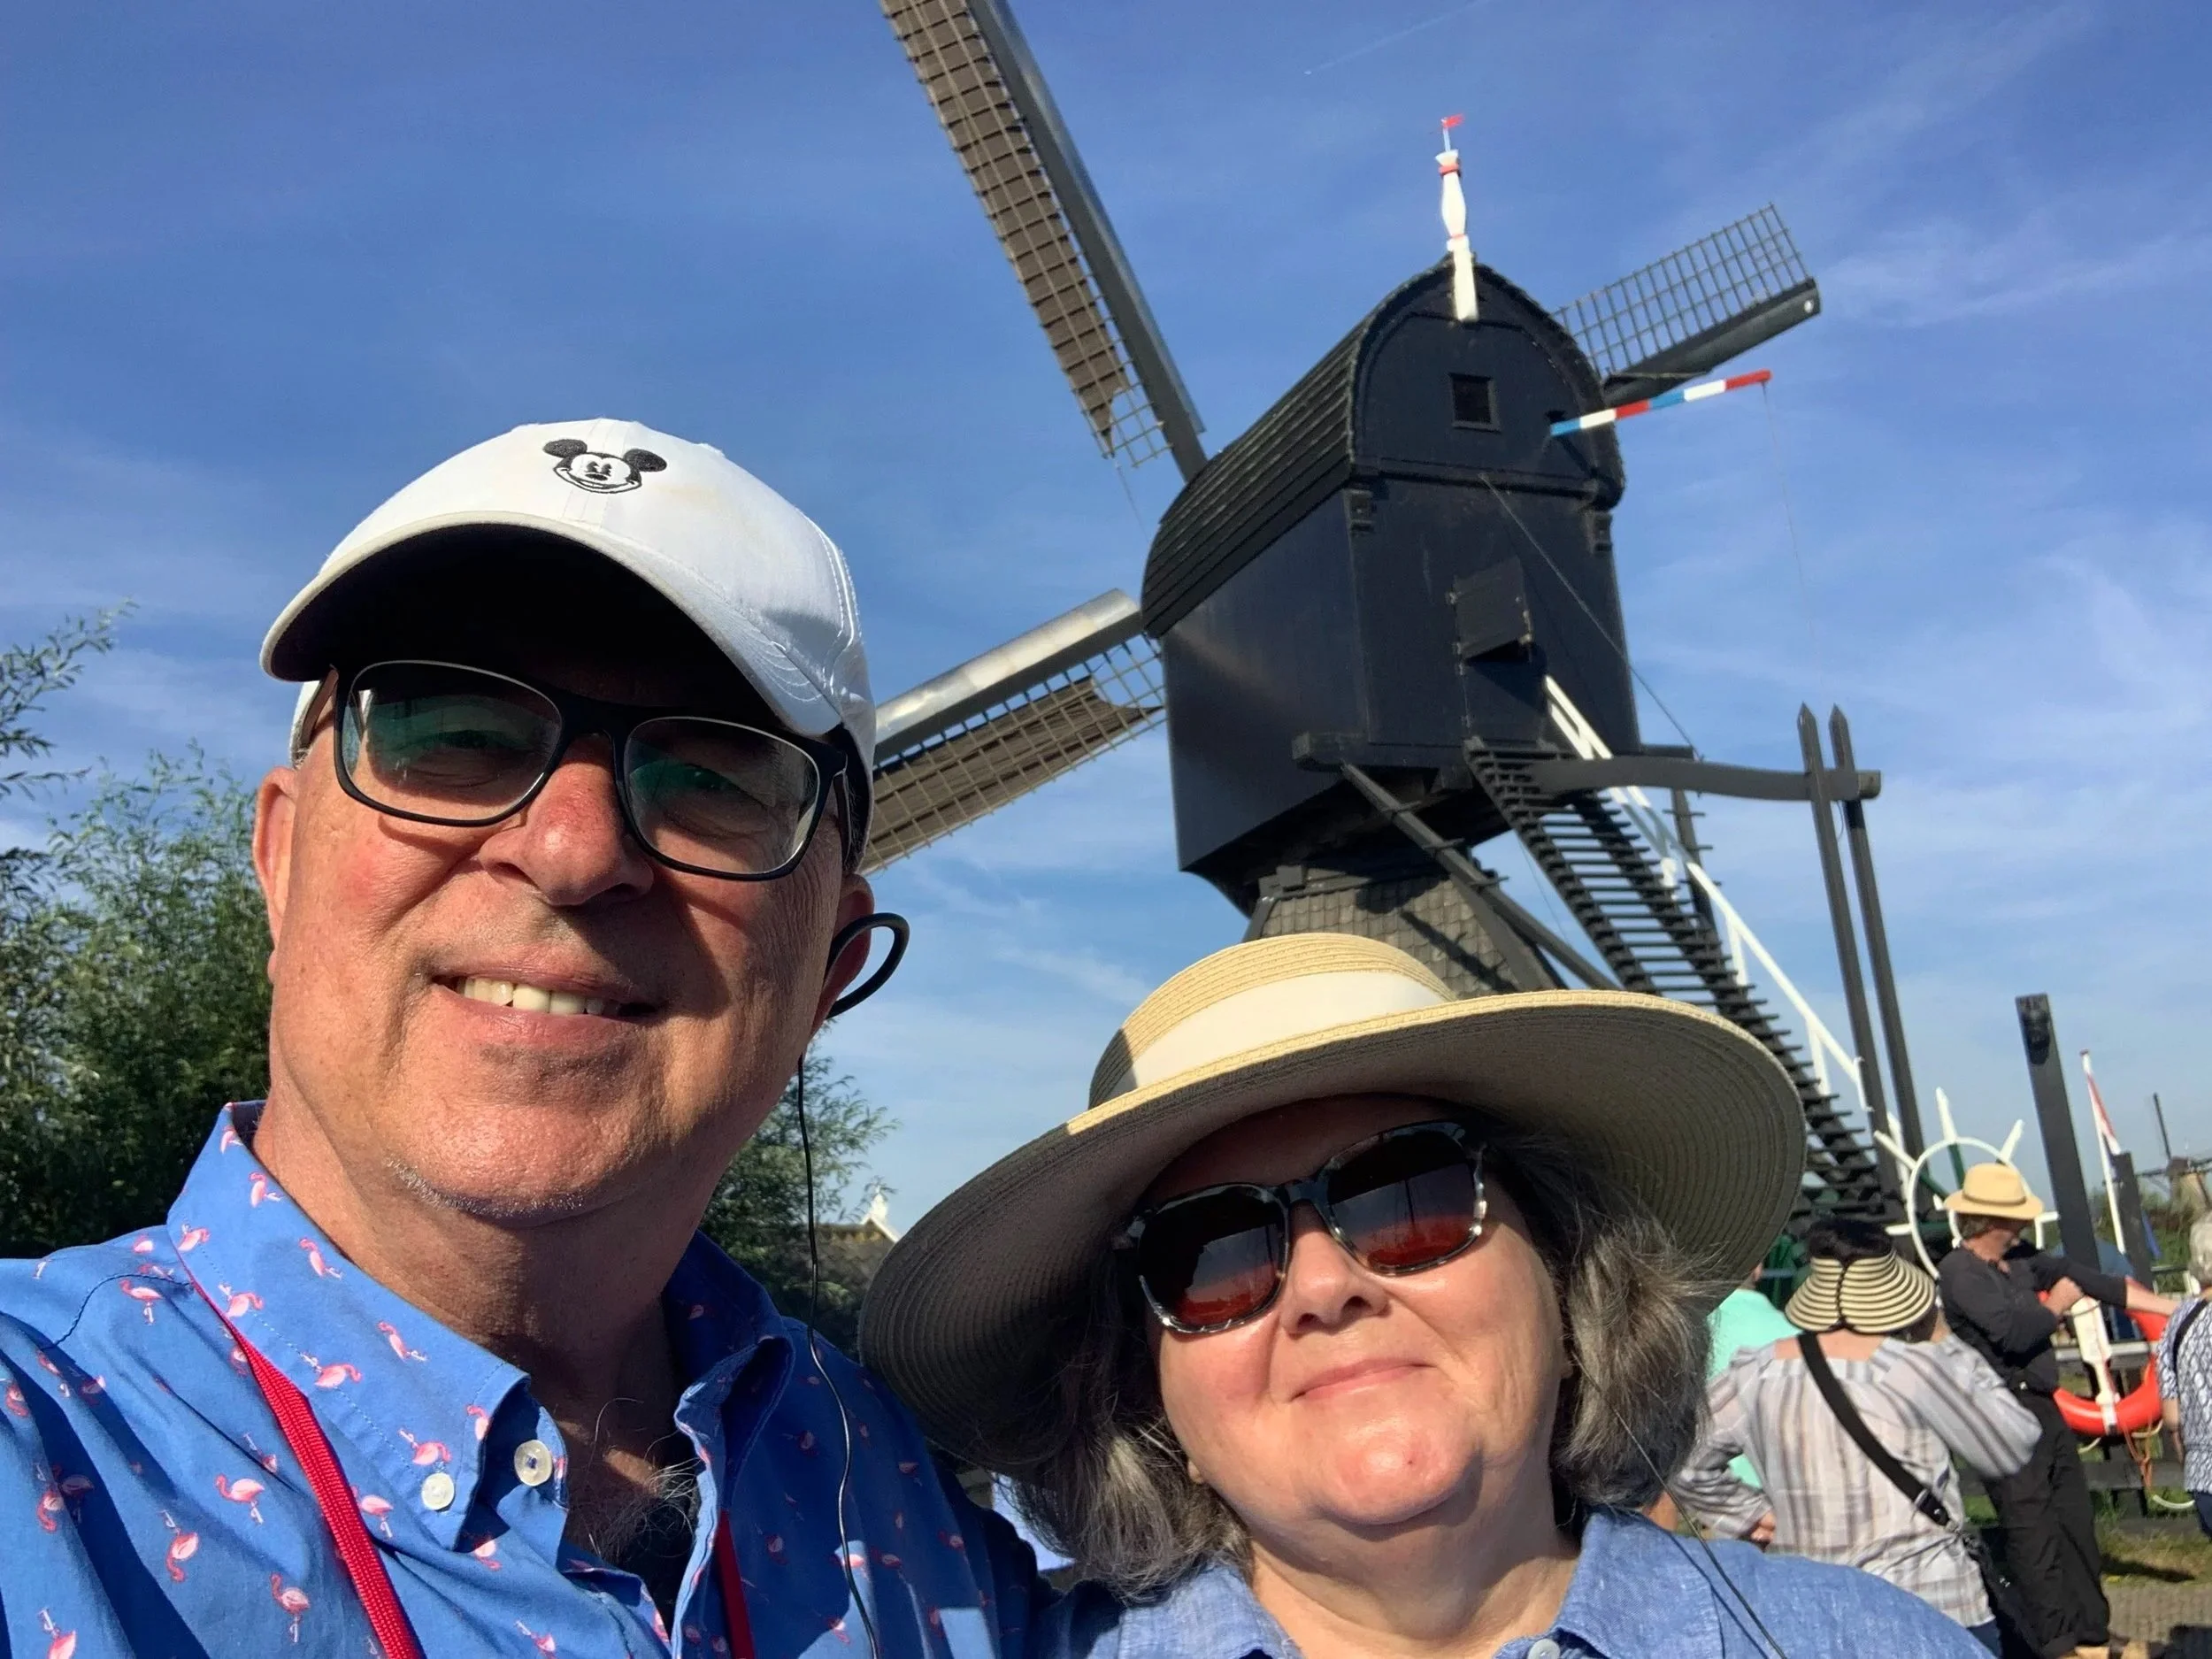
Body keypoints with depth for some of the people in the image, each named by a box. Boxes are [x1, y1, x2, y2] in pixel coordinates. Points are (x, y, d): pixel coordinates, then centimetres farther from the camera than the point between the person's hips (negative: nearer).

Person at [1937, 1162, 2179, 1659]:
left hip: (2043, 1407, 9)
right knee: (2033, 1533, -4)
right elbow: (2013, 1331, -24)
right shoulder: (1959, 1272, -16)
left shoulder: (2021, 1260, 10)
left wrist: (2175, 1308, 11)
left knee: (2076, 1522, 15)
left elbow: (2091, 1281, 11)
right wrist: (2057, 1305, -6)